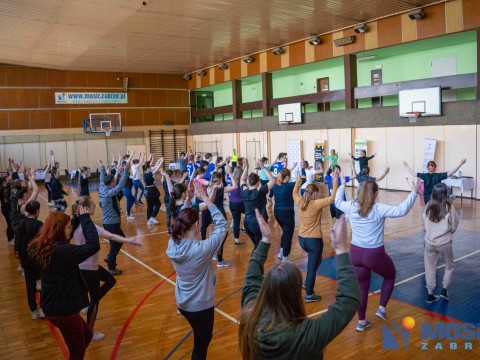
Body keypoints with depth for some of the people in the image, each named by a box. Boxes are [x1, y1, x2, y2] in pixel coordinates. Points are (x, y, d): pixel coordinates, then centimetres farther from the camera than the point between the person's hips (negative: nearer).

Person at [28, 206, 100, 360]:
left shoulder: (43, 247, -1)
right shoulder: (61, 251, -30)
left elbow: (65, 238, 17)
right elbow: (93, 245, -32)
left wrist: (79, 218, 7)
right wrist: (85, 217, -22)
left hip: (52, 307, 9)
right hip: (63, 310, -9)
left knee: (87, 335, 28)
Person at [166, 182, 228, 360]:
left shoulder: (173, 244, -14)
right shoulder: (202, 248, -30)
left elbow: (184, 220, 2)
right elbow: (222, 225, -20)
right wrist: (205, 198, -18)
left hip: (182, 303, 6)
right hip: (201, 305, -6)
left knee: (200, 338, 31)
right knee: (201, 345, 17)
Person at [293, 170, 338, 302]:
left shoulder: (300, 202, 0)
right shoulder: (316, 204, -17)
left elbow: (295, 192, 20)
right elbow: (333, 198, -19)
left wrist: (299, 178, 26)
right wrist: (335, 181, -15)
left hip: (302, 239, 7)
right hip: (314, 240, -7)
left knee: (314, 260, 31)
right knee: (313, 266, 4)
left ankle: (307, 283, 32)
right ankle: (309, 295, 11)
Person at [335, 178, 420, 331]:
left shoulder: (351, 207, -3)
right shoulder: (379, 209, -17)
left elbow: (338, 202, 17)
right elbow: (402, 210, -22)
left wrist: (342, 185, 29)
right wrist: (414, 192, -15)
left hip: (355, 253, 4)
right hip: (375, 254, -4)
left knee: (362, 287, 20)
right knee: (390, 275, 28)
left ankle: (361, 322, 27)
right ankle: (382, 308, 24)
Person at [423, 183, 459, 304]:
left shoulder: (428, 206, -5)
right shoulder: (449, 207, -12)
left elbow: (425, 223, 2)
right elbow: (454, 227, -3)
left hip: (429, 242, 2)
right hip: (444, 243, -2)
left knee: (430, 268, 13)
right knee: (449, 266, 22)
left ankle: (430, 295, 18)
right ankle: (444, 290, 18)